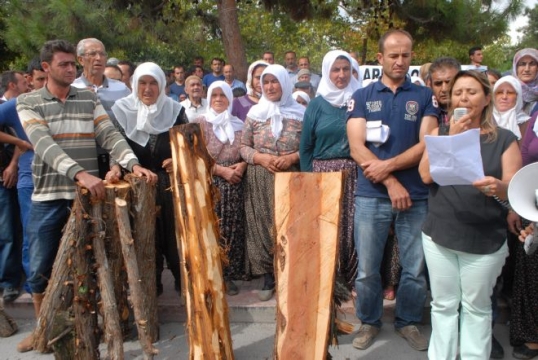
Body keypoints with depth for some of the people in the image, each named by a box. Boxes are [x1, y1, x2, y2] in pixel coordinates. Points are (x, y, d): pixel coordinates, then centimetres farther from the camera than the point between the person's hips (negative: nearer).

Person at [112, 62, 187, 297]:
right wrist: (115, 167, -25)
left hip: (170, 182, 1)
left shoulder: (174, 110, 3)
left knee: (175, 231, 3)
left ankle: (182, 279, 19)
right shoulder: (122, 109, -1)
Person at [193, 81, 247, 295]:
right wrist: (221, 170, -14)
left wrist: (242, 166, -9)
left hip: (234, 185, 3)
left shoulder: (238, 124, 13)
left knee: (232, 229, 2)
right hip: (209, 184, -3)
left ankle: (228, 275, 13)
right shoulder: (200, 123, 1)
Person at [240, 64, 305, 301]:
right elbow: (244, 147, 6)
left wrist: (292, 158, -14)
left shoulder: (300, 113, 2)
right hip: (260, 181, 1)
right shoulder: (255, 112, 6)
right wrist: (262, 158, -11)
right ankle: (269, 277, 16)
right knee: (263, 226, 3)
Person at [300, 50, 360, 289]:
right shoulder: (317, 105, 6)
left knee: (353, 228, -1)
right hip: (324, 174, 0)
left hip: (355, 174, 0)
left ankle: (353, 280, 14)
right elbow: (306, 147, 7)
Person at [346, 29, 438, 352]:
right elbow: (357, 147, -5)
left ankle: (409, 322, 31)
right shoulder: (362, 97, 5)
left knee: (416, 269, 10)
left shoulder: (425, 96, 6)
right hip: (371, 196, 0)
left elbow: (427, 145, -4)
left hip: (417, 196, 1)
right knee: (367, 270, 8)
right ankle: (369, 322, 28)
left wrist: (387, 165, -14)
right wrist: (391, 182, -13)